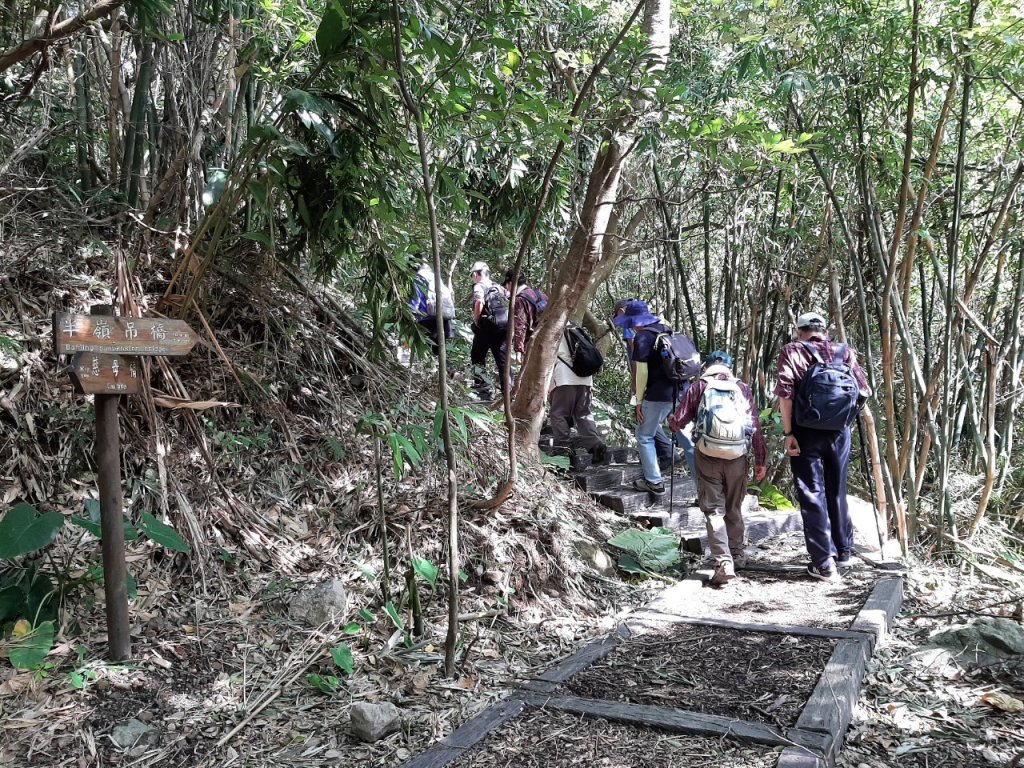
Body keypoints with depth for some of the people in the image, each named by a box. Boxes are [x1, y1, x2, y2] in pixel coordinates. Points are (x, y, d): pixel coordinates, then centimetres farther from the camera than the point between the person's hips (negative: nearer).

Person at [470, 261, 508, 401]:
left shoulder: (479, 286, -3)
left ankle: (484, 390, 3)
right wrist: (509, 321, 13)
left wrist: (476, 320, -11)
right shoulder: (500, 288, 17)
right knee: (503, 361, 9)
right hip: (503, 329, 5)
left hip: (486, 328, -5)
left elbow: (479, 303, -23)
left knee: (478, 358, 10)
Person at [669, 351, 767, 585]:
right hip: (737, 457, 2)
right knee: (734, 509, 18)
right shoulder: (743, 388, 8)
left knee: (714, 510, 2)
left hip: (708, 456, -2)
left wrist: (671, 420, 26)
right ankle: (737, 557, 29)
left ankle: (724, 563, -10)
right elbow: (756, 426, 4)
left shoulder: (699, 387, 4)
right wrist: (760, 460, 9)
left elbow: (678, 421, 2)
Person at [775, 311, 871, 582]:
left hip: (806, 433, -3)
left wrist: (788, 432, -11)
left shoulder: (792, 351, -1)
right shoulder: (844, 352, 8)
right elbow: (864, 390, 5)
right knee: (837, 492, 18)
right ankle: (843, 551, 30)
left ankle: (824, 563, 1)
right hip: (839, 432, 3)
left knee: (812, 496, 2)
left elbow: (785, 392, -13)